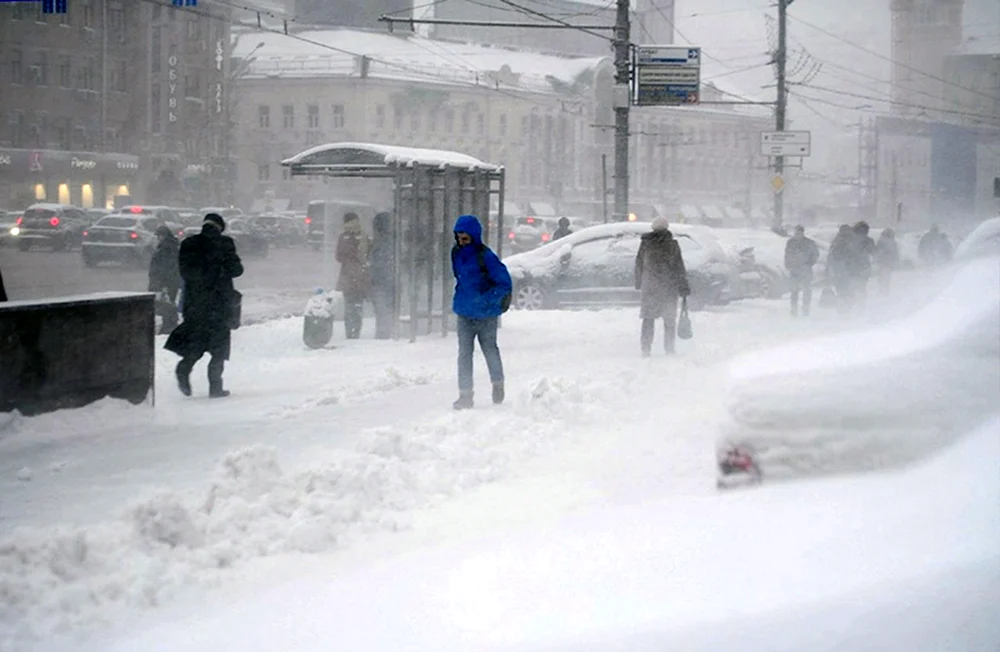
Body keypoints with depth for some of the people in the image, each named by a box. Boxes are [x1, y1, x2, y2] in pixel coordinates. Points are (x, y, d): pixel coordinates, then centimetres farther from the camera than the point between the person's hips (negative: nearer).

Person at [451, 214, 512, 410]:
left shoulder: (486, 257, -19)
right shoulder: (457, 254, 1)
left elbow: (505, 284, -17)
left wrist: (485, 300, -25)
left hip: (486, 315, -4)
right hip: (464, 314, 5)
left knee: (490, 350, 13)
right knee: (464, 354, -1)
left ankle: (498, 384, 35)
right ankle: (465, 394, 2)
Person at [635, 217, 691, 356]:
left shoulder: (645, 244, 0)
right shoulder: (672, 244, -8)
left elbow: (639, 264, 9)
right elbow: (679, 267, -6)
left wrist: (639, 283, 20)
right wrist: (684, 287, -1)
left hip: (649, 287, 2)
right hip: (668, 287, -2)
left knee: (648, 318, 8)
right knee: (669, 319, 8)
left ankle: (645, 348, 0)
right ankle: (669, 349, 7)